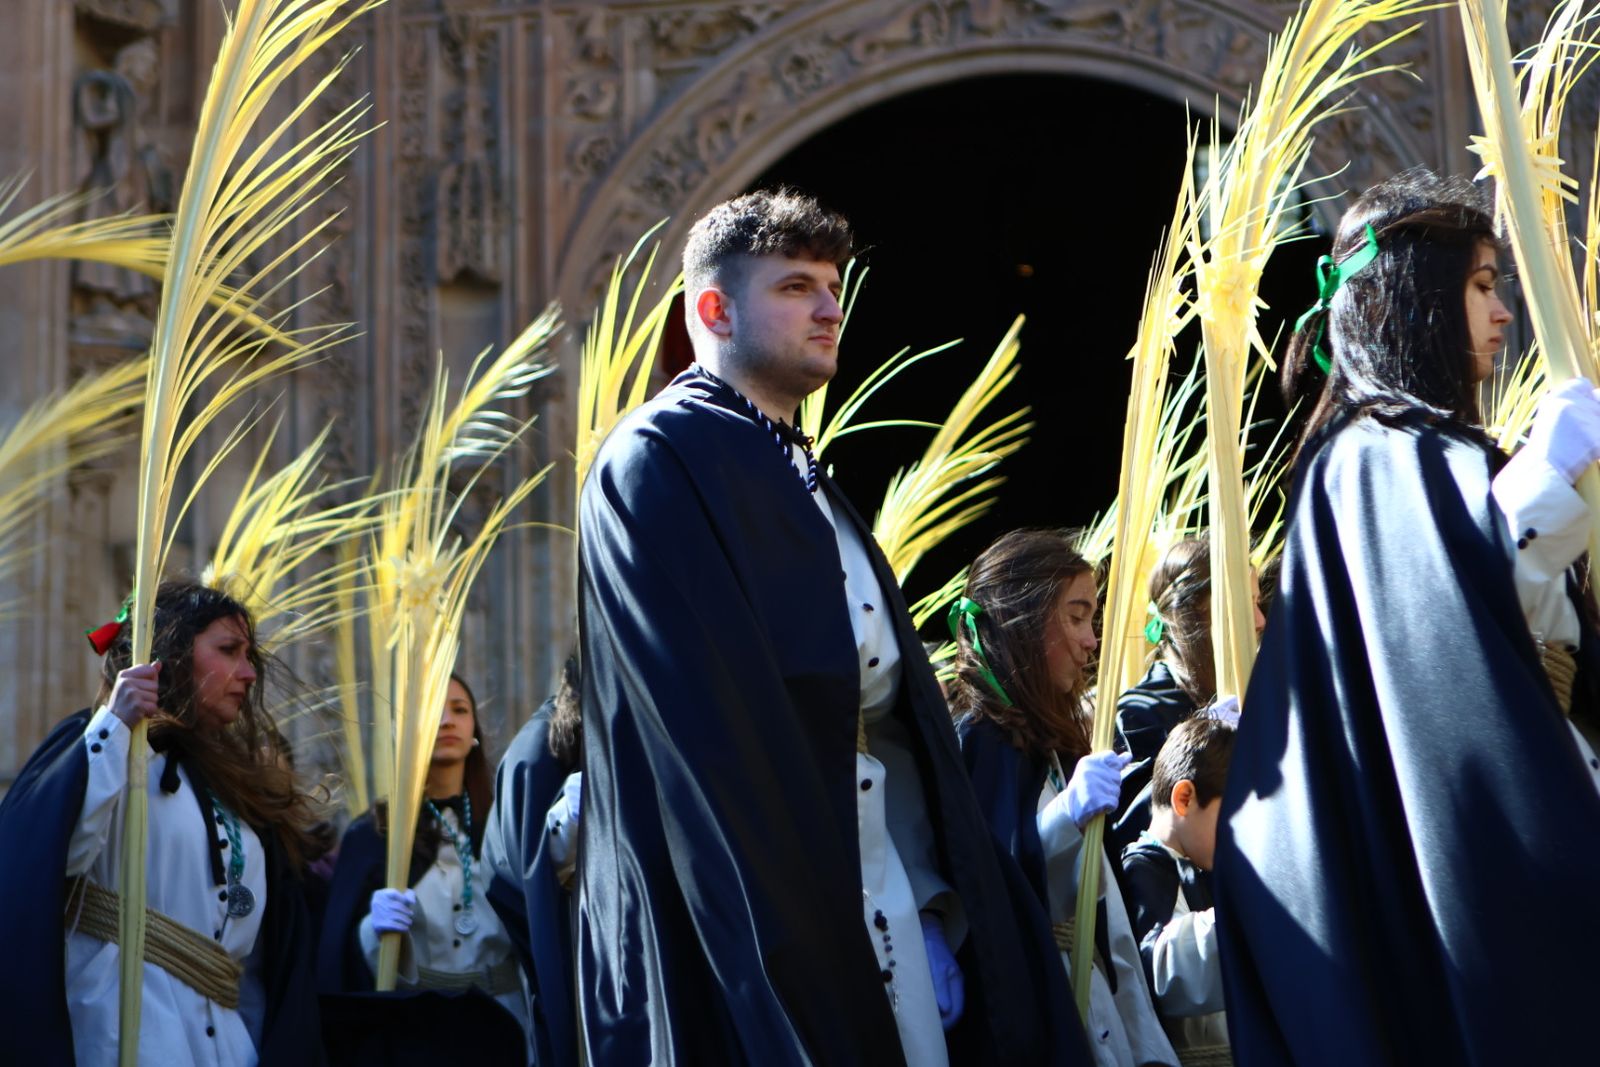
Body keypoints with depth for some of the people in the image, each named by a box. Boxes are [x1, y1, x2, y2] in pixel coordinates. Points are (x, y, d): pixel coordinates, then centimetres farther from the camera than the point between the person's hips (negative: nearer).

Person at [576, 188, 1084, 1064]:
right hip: (774, 927, -8)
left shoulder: (805, 486, 21)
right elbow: (709, 719, -17)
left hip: (894, 917, 8)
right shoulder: (659, 461, -7)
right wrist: (793, 937, -22)